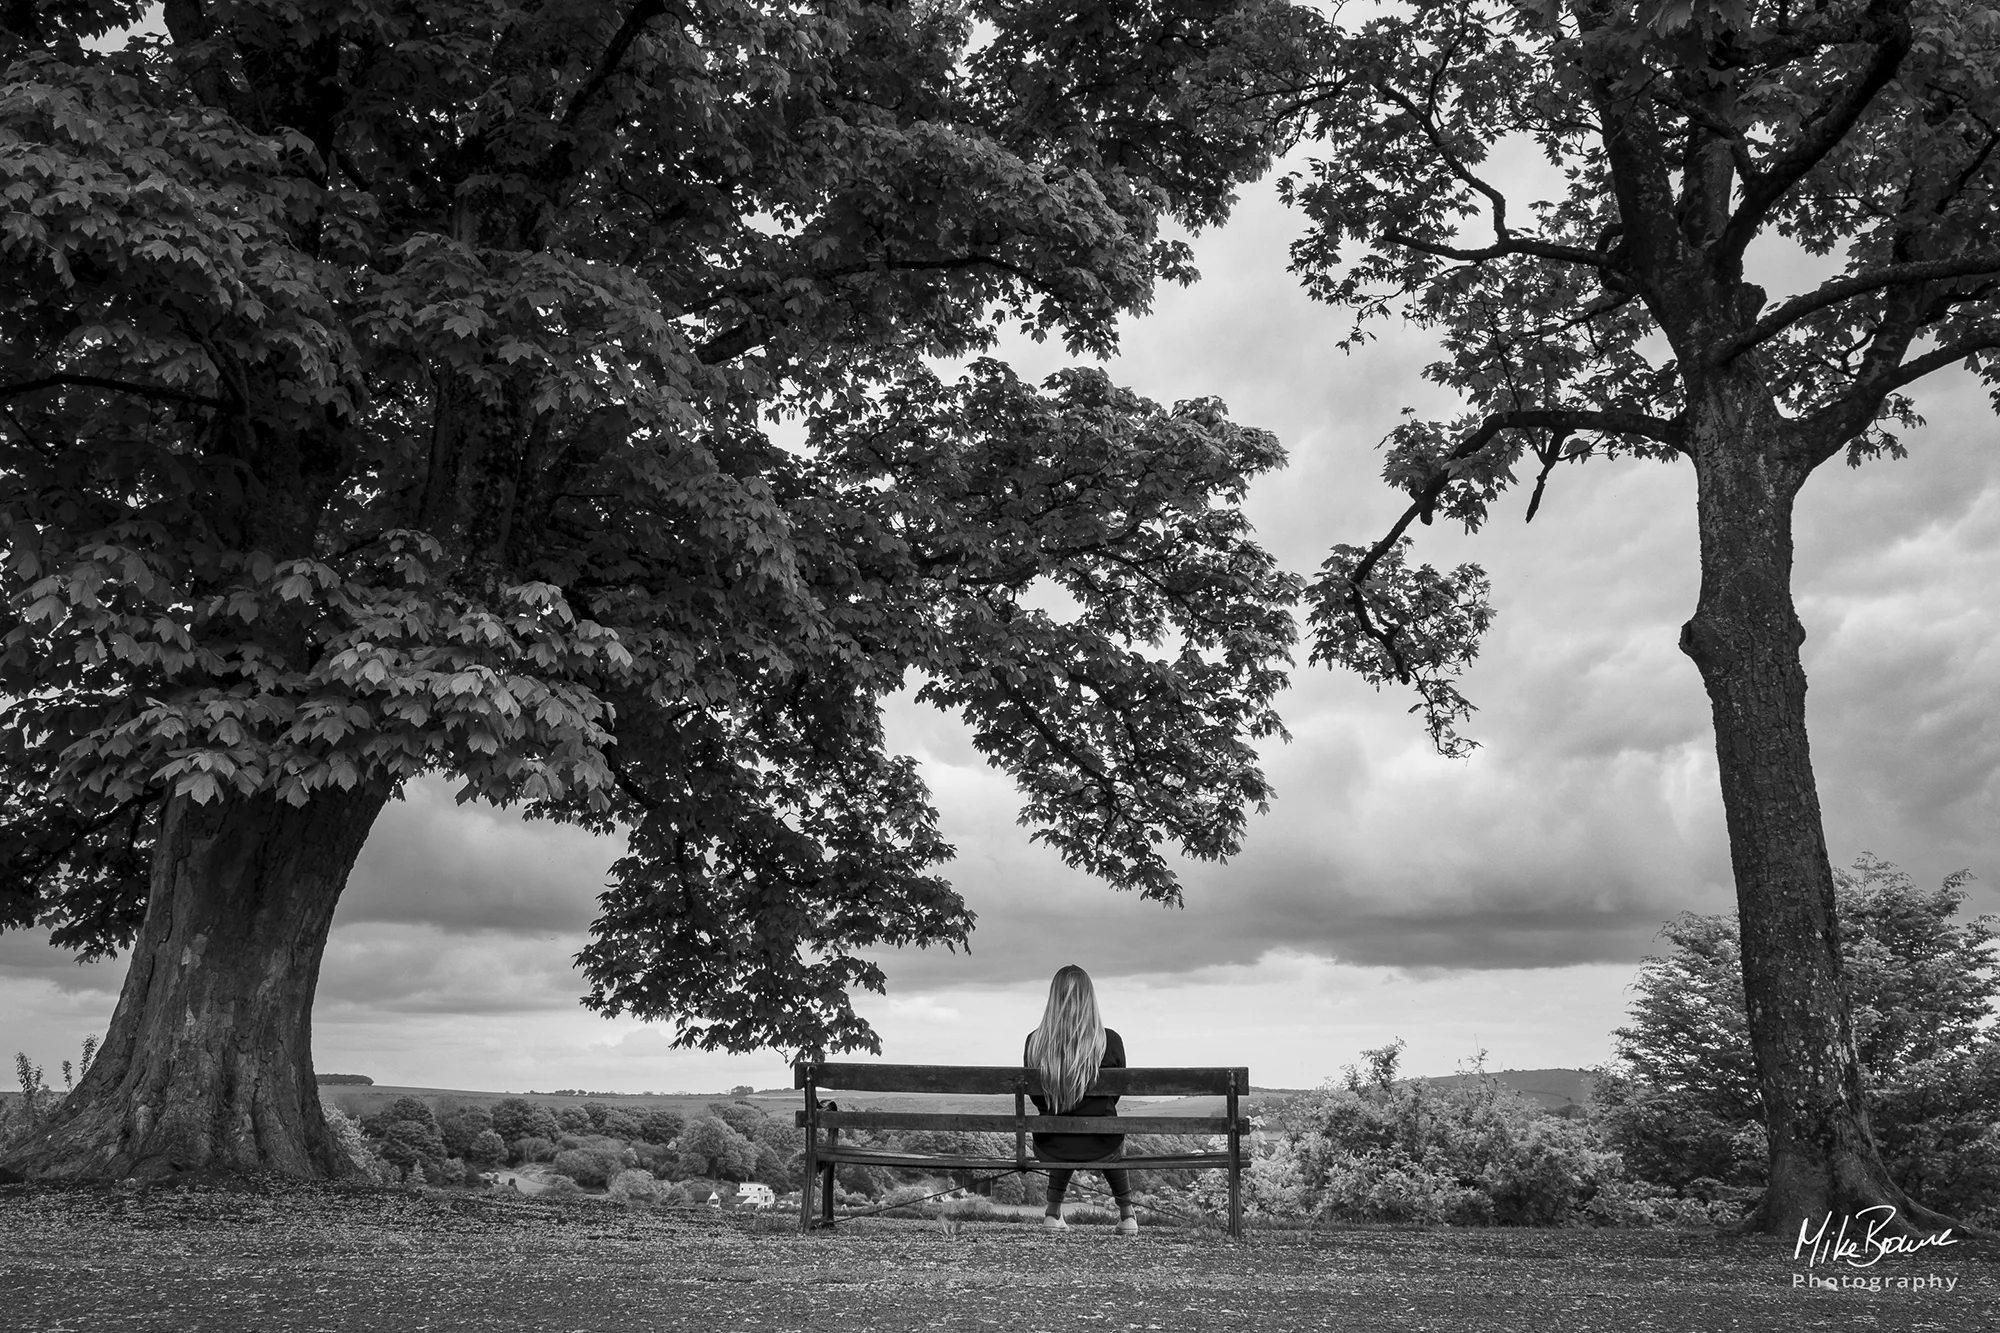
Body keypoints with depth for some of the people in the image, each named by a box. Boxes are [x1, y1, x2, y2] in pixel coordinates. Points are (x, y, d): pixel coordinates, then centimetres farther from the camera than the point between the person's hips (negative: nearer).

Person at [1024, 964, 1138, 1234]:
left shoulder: (1034, 1042, -13)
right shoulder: (1110, 1041, -16)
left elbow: (1037, 1099, 1)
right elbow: (1115, 1094, 1)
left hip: (1050, 1147, 1)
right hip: (1099, 1147, -1)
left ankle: (1054, 1212, 43)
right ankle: (1127, 1215, 42)